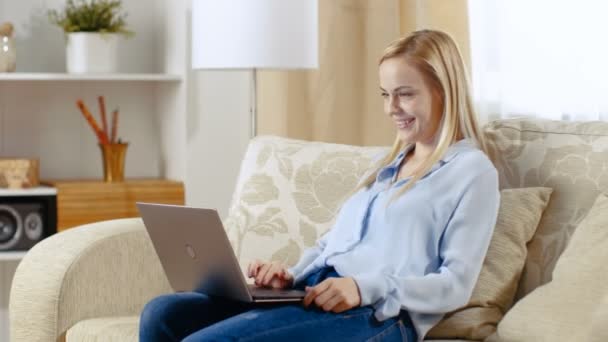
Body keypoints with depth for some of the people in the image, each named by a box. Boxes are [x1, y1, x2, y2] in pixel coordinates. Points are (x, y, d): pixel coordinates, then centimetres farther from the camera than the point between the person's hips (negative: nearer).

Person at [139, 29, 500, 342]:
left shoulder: (472, 171, 3)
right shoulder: (389, 164, 27)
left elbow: (456, 285, -7)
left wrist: (365, 288, -21)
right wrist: (291, 274, 2)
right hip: (312, 294, 8)